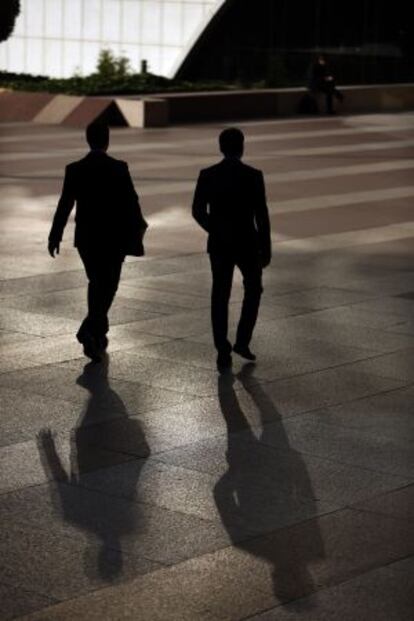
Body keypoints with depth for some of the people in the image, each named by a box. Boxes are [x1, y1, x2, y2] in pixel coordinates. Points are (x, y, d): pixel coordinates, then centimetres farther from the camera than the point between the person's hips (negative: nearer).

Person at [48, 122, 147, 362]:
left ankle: (99, 333, 22)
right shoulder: (119, 168, -10)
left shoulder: (75, 169, -4)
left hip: (86, 237, 3)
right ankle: (90, 329, -14)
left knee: (97, 283, 19)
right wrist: (138, 227, 10)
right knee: (108, 285, 4)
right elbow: (131, 201, -6)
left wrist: (55, 236, 6)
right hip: (115, 238, -3)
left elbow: (65, 205, -3)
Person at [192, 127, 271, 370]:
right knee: (253, 289, 19)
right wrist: (266, 248, -3)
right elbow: (262, 215, -11)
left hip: (219, 245, 2)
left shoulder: (207, 175, -4)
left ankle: (223, 352, 3)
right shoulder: (253, 176, -12)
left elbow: (198, 211, 2)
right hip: (247, 243, -2)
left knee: (220, 297, 7)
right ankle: (242, 341, 12)